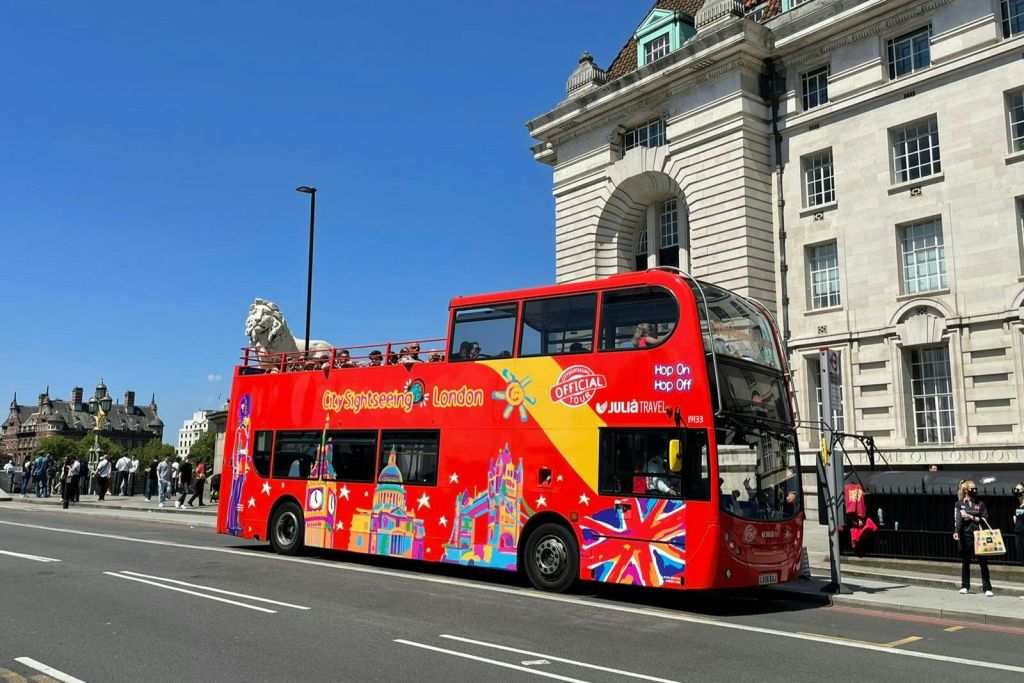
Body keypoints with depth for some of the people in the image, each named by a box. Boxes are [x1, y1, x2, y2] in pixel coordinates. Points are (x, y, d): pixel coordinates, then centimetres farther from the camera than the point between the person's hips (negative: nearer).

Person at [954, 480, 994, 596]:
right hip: (965, 536, -1)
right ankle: (965, 586, 21)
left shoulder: (980, 504, 7)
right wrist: (956, 532, -23)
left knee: (983, 562, -2)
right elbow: (957, 519, -9)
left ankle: (987, 588, 3)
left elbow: (985, 519, 2)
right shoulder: (959, 504, 2)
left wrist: (971, 517, -10)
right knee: (965, 562, 9)